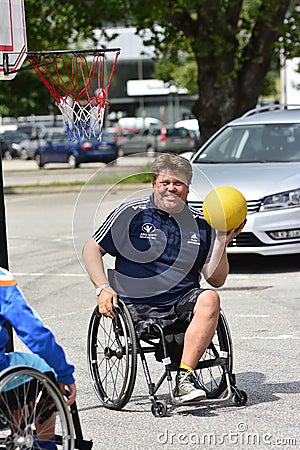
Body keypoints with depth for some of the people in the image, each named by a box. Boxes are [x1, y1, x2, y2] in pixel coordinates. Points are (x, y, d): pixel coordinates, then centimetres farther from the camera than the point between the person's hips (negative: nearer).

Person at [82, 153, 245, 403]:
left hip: (184, 304, 3)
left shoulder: (200, 223, 10)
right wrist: (102, 288, -8)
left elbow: (216, 280, 9)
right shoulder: (132, 213, 2)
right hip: (139, 308, -2)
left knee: (209, 299, -30)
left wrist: (221, 243, -6)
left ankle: (184, 377, -32)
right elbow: (92, 249, 6)